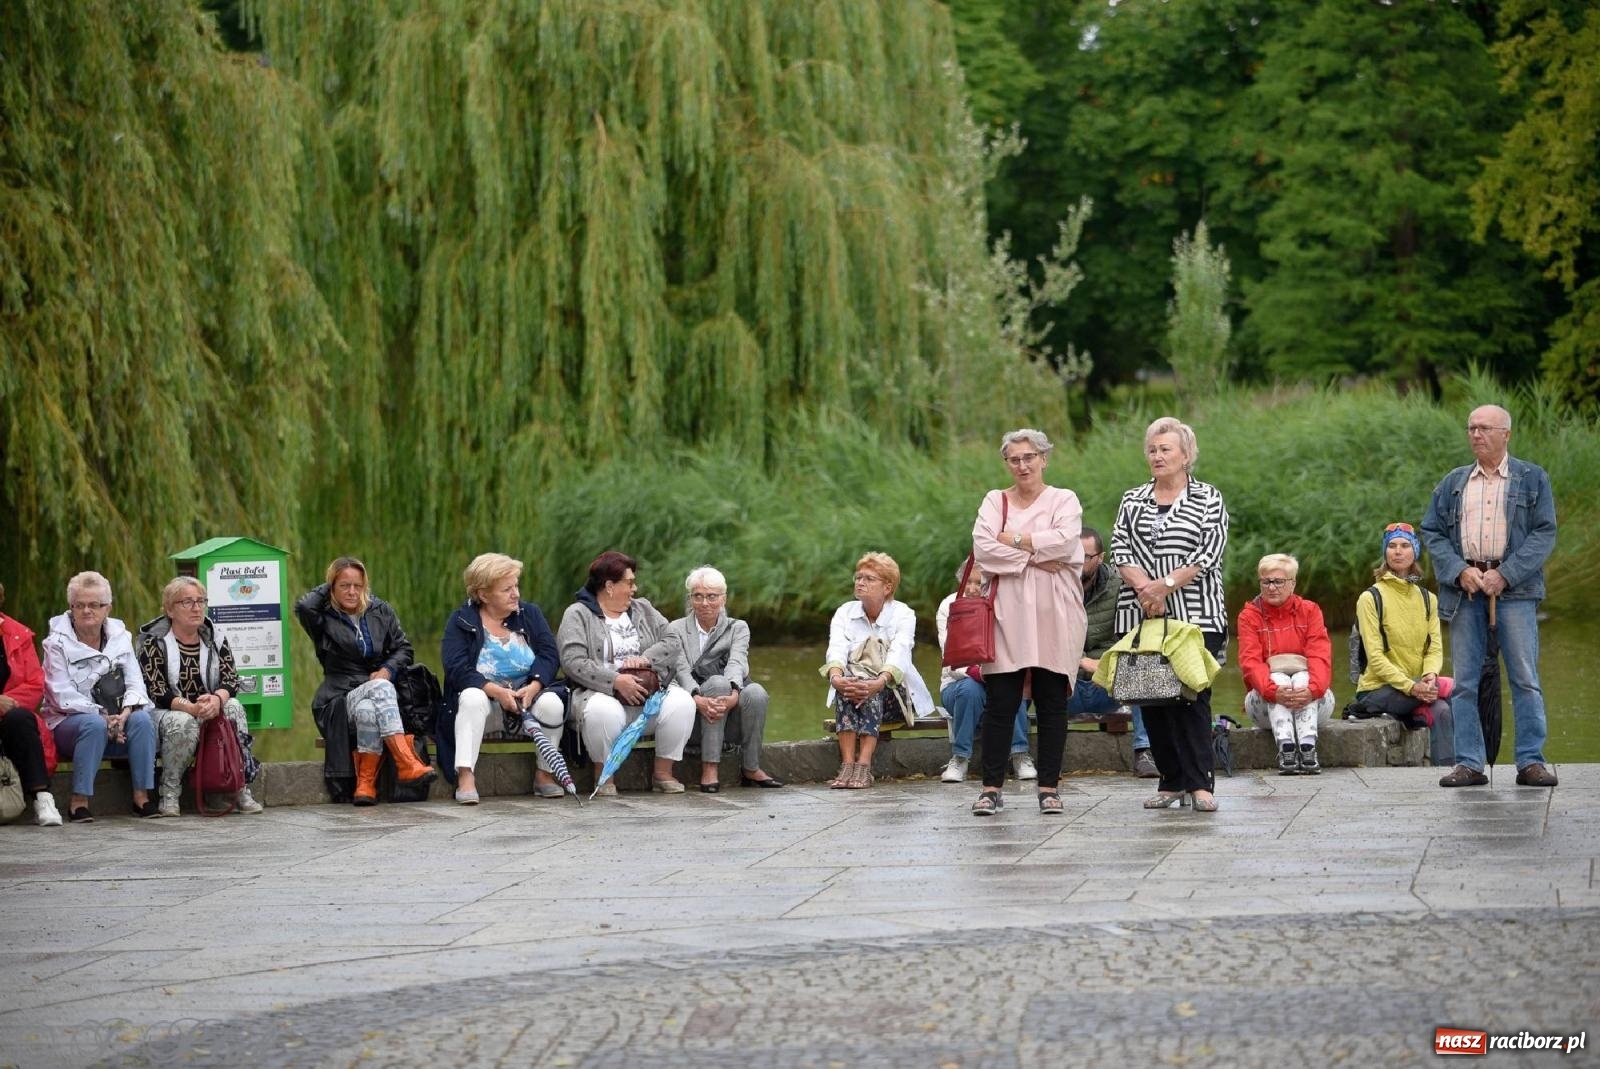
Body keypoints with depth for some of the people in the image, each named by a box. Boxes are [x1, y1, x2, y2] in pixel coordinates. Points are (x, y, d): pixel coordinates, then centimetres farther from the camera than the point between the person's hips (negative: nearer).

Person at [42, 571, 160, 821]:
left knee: (142, 719, -27)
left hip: (117, 719, 4)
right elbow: (63, 696, -13)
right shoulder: (57, 643, -3)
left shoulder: (120, 637, 10)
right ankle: (79, 801, -32)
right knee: (94, 725, -37)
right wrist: (102, 715, -23)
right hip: (69, 721, -4)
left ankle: (142, 797, -24)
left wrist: (125, 713, -20)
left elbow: (135, 684, 2)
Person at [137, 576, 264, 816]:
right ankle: (169, 792, -22)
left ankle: (242, 789, -25)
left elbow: (231, 679, -3)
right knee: (183, 723, -37)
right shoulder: (154, 642, -5)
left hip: (208, 711, 4)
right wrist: (191, 707, -32)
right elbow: (156, 691, -15)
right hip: (165, 713, -4)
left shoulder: (214, 638, 8)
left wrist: (217, 700, -28)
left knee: (233, 707, -26)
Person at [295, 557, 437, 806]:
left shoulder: (380, 611, 14)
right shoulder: (326, 619, 5)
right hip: (341, 696, -3)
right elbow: (303, 607, -18)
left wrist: (387, 670, -7)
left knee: (368, 712, -36)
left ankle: (366, 782, -33)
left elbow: (403, 648, 14)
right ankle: (407, 763, -45)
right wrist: (327, 588, 0)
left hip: (379, 688, 3)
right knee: (381, 688, -36)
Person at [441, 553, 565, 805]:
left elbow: (549, 655, -2)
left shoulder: (530, 614, 10)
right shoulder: (461, 621, -1)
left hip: (527, 690, 2)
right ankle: (465, 777, -39)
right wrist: (497, 691, -28)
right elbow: (457, 669, -14)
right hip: (483, 690, -2)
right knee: (472, 698, -36)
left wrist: (533, 687, -22)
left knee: (552, 703, -28)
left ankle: (544, 774, -12)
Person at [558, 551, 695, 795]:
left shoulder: (643, 610, 20)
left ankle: (663, 772, -10)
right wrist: (616, 681, -22)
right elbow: (573, 662, -12)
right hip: (601, 692, -4)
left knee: (681, 701, -24)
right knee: (602, 711, -39)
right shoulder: (577, 615, 2)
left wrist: (646, 658, -14)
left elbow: (671, 642, 7)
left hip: (649, 691, 5)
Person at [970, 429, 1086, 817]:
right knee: (999, 704, -3)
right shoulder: (995, 501, 13)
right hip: (1007, 616, 1)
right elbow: (982, 548, -4)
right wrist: (1037, 556, -10)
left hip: (1053, 618, -1)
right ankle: (991, 787, 0)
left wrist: (1014, 541, -6)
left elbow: (1065, 541, -11)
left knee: (1051, 704, 1)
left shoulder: (1063, 500, 8)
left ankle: (1049, 787, 7)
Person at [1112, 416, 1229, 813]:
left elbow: (1210, 552, -6)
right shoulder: (1132, 501, 15)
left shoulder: (1209, 499, 5)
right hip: (1142, 617, 4)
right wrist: (1145, 588, -13)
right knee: (1151, 699, 1)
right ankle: (1172, 781, 8)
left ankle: (1199, 783, -8)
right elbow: (1120, 549, 4)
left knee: (1192, 698, -9)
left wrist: (1166, 584, -15)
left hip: (1195, 616, -4)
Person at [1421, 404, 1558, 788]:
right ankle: (1468, 763, 5)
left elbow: (1544, 533, -1)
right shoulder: (1453, 483, 16)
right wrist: (1460, 571, -7)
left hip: (1514, 588, -3)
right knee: (1464, 681, 2)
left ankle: (1531, 761, -1)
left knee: (1525, 678, -5)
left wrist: (1504, 575, -12)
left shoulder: (1532, 479, 7)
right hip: (1465, 589, 3)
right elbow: (1431, 532, 10)